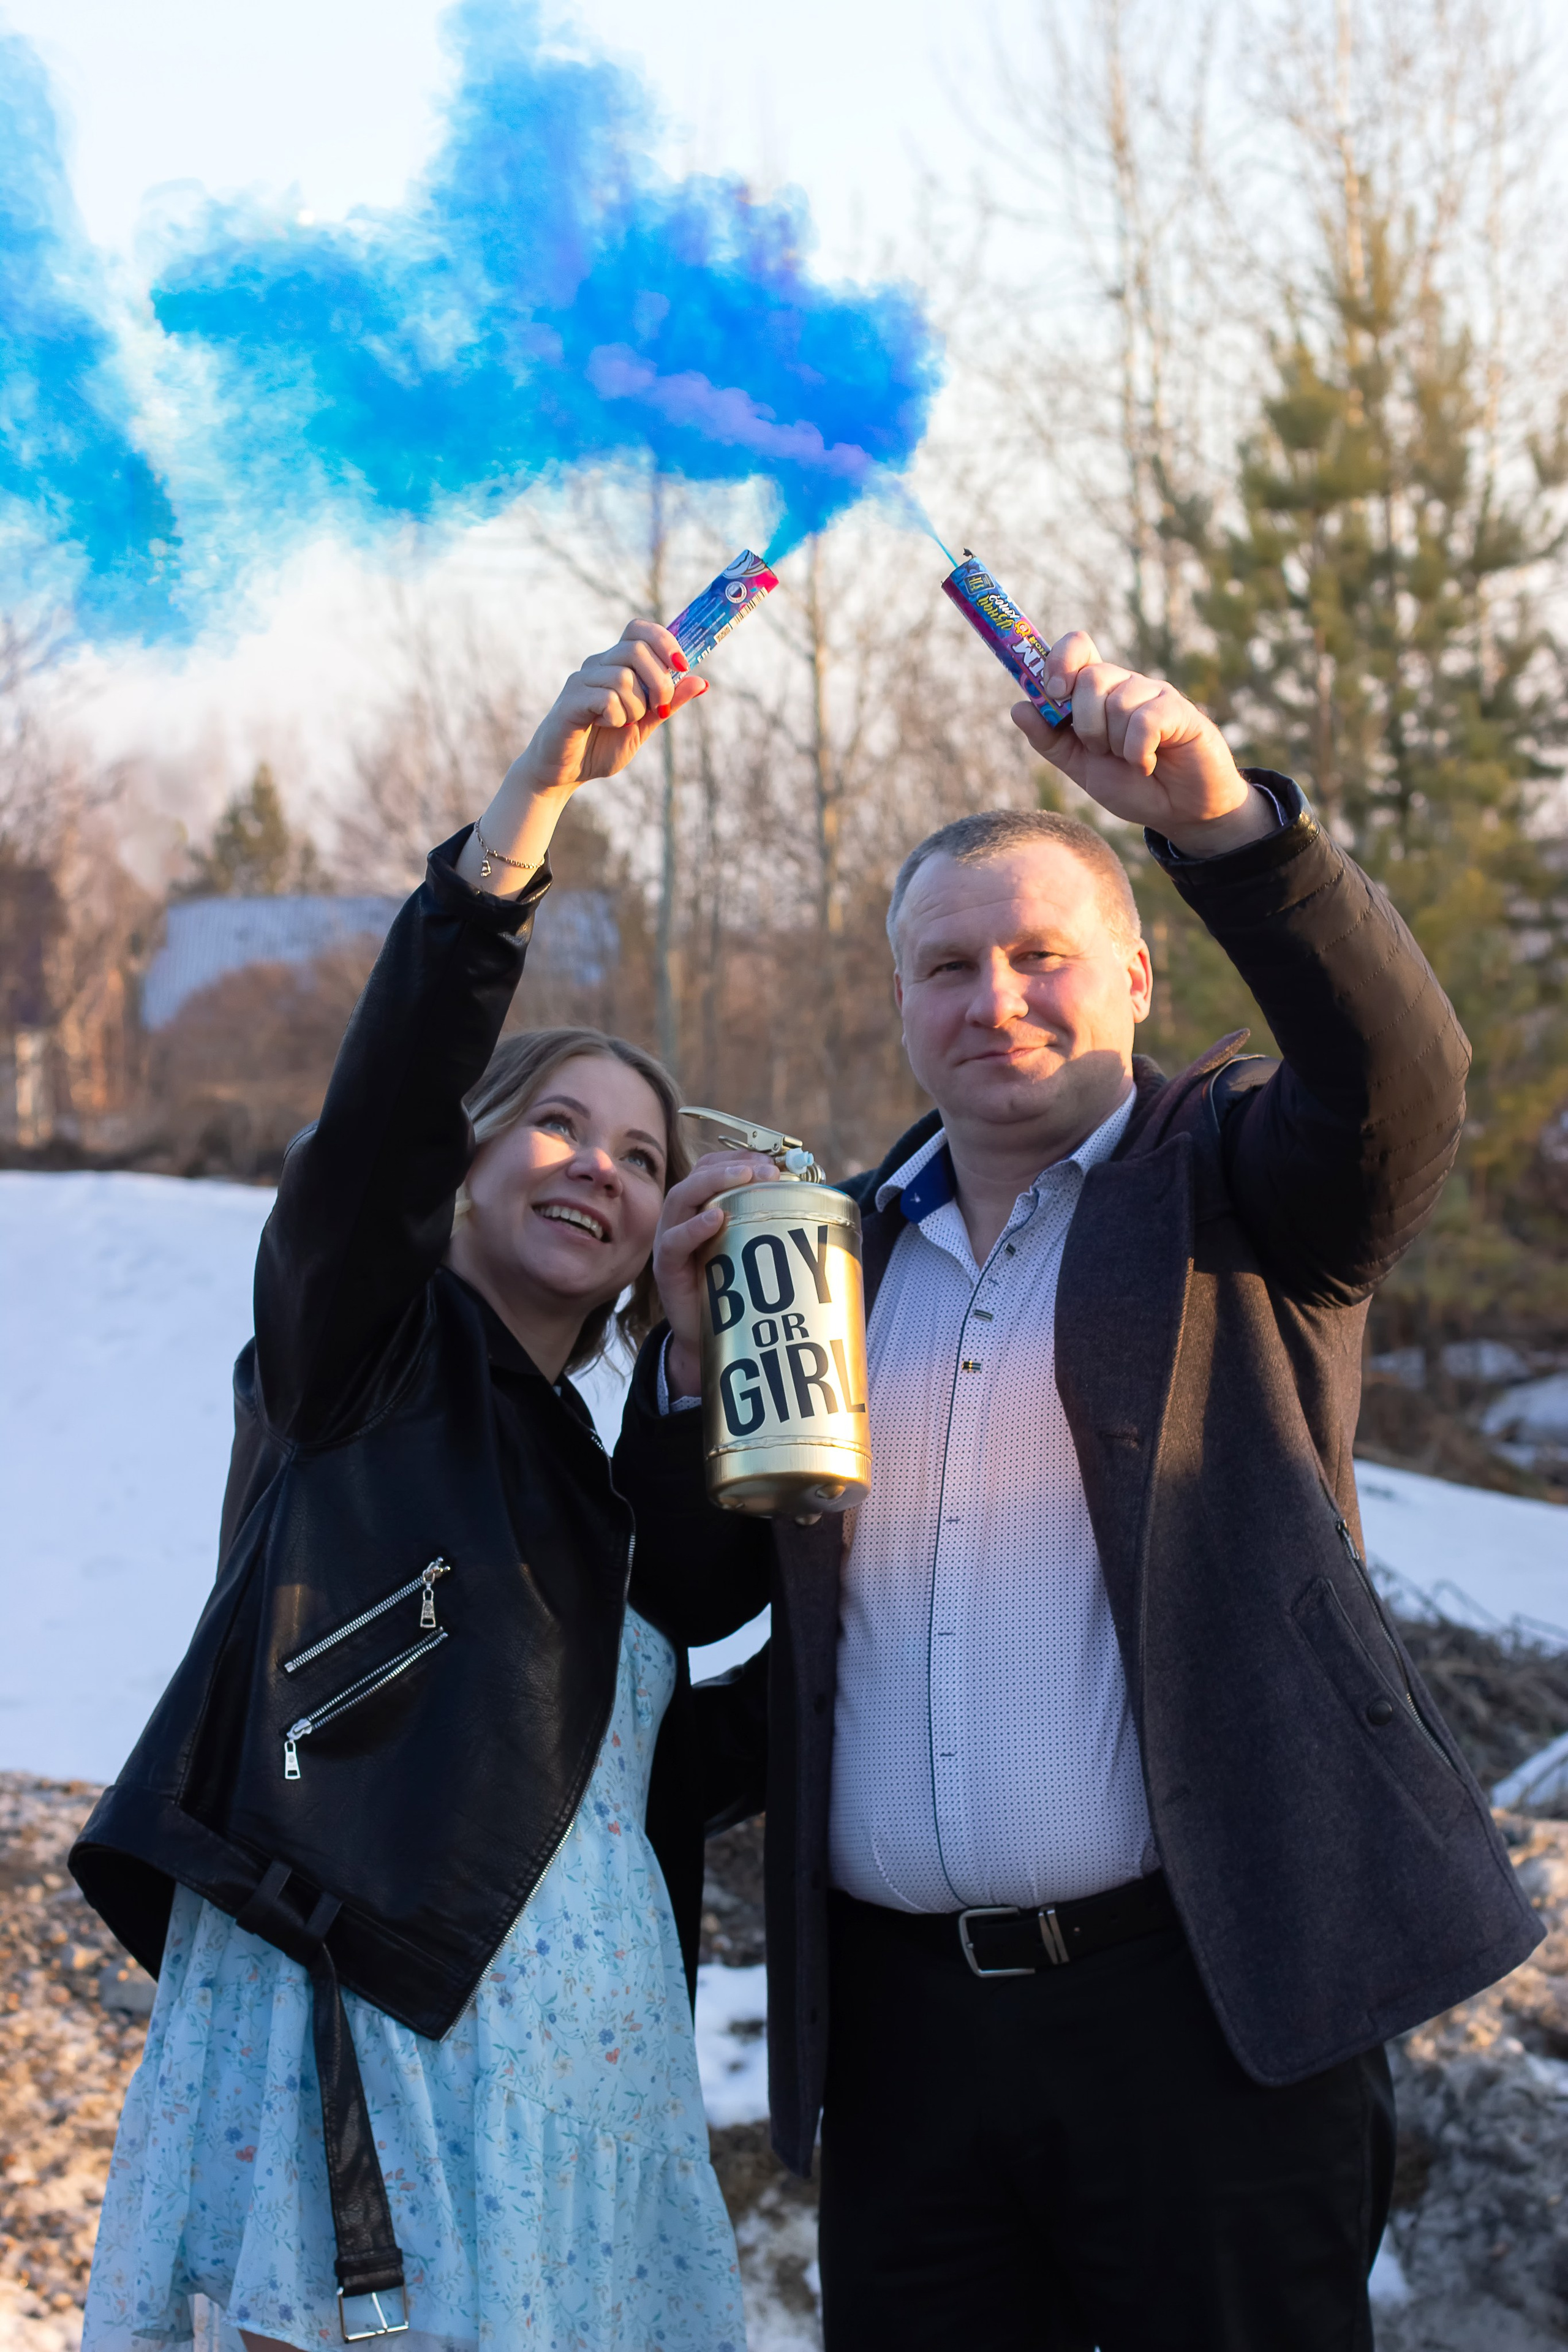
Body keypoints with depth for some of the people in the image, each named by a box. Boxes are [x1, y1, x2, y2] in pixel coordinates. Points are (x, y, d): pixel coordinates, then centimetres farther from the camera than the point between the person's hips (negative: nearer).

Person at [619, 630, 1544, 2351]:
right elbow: (695, 1575, 17)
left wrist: (1216, 815, -33)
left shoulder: (1229, 1182, 4)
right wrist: (698, 1339, -1)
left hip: (1201, 2001, -4)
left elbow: (1396, 1076, -19)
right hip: (900, 2024, 4)